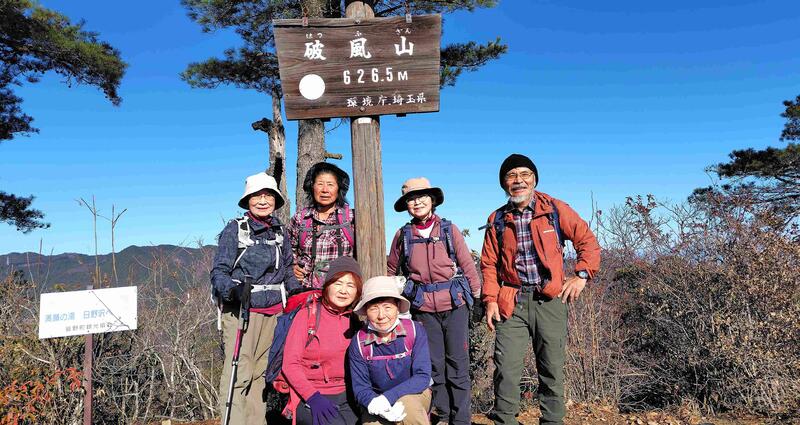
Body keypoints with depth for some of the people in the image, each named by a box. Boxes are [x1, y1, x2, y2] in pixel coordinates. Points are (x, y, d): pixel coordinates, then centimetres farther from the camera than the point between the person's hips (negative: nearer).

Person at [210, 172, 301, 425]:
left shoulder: (279, 232, 13)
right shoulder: (234, 230, -2)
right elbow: (219, 272, -6)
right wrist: (232, 289, -25)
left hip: (273, 312, 5)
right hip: (241, 311, -4)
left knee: (261, 372, 10)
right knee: (238, 374, -9)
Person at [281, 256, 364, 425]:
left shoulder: (354, 321, 10)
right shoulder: (307, 315, -2)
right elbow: (290, 365, -6)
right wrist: (313, 397, -18)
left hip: (345, 398, 4)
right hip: (309, 399, -4)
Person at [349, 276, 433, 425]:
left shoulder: (415, 330, -16)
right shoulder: (359, 343, -12)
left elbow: (423, 376, -19)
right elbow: (360, 388, -7)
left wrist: (388, 397, -31)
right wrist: (375, 403, -30)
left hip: (416, 394, -2)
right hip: (378, 399, 2)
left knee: (407, 403, -34)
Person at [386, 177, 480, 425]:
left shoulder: (449, 230, 2)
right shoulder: (403, 235, 5)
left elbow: (467, 265, 5)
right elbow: (391, 269, 15)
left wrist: (479, 297, 5)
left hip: (455, 304, -1)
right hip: (423, 308, 1)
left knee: (458, 362, 2)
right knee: (434, 363, 8)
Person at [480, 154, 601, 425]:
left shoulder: (555, 209, 1)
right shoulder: (498, 220, 6)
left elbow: (588, 242, 5)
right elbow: (489, 263, 10)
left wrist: (582, 275, -8)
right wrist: (491, 299, 0)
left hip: (549, 300, -1)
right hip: (511, 302, 1)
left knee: (552, 369, 8)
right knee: (506, 369, -3)